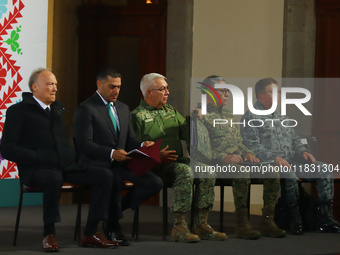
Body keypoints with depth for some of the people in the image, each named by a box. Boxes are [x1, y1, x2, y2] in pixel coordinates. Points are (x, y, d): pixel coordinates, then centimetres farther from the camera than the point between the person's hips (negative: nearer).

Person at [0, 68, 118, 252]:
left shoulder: (58, 109, 23)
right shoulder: (18, 111, 3)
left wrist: (72, 156, 6)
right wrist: (40, 158, -16)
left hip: (66, 166, 6)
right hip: (35, 168, -6)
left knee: (104, 175, -14)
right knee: (54, 178, -40)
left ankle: (90, 233, -12)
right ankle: (49, 235, -24)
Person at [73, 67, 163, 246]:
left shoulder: (123, 108, 20)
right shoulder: (86, 109, -5)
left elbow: (130, 139, 21)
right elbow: (84, 144, -14)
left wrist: (142, 145, -3)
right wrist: (111, 154, -28)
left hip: (120, 164, 7)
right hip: (96, 164, -7)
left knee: (155, 183, -15)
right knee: (114, 179, -40)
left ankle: (116, 209, 3)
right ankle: (113, 228, -18)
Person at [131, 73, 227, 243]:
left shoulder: (171, 112, 24)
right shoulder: (138, 116, 1)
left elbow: (186, 133, 19)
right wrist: (157, 156, -21)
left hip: (178, 160, 7)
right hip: (155, 165, -7)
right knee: (185, 171, -34)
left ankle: (201, 225, -18)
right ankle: (179, 227, -34)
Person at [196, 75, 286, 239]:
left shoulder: (228, 115, 27)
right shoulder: (200, 115, -1)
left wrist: (247, 153, 4)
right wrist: (223, 157, -22)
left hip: (237, 160, 8)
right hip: (216, 164, -8)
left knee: (271, 172, -15)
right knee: (242, 172, -37)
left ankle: (268, 221, -16)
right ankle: (242, 224, -33)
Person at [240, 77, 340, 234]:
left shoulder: (281, 117, 26)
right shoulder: (251, 118, -1)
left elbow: (294, 139, 29)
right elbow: (252, 146, -12)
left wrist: (302, 151, 6)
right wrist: (275, 158, -23)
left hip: (291, 160, 8)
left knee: (324, 170, -11)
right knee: (289, 175, -39)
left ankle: (326, 219, -14)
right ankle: (294, 220, -25)